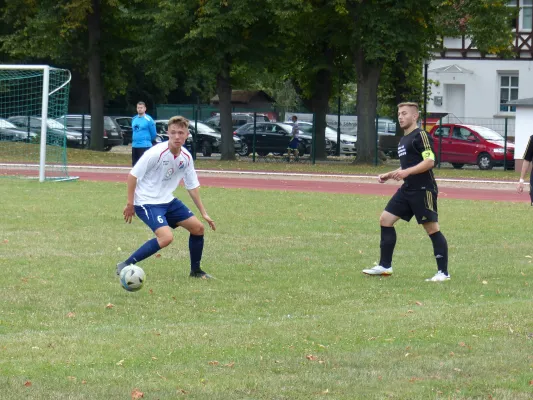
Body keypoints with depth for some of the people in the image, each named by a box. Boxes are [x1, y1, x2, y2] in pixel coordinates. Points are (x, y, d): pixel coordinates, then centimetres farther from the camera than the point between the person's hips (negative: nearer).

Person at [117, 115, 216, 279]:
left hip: (167, 200, 8)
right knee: (166, 237, -26)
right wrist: (130, 204, -15)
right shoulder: (156, 153, -22)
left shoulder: (186, 157, -1)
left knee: (198, 228, 7)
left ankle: (195, 271, 27)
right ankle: (126, 266, -17)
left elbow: (192, 186, 11)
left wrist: (204, 213, 13)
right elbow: (133, 175, -17)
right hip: (147, 202, -8)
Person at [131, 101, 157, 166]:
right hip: (134, 146, 7)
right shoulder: (134, 119, 11)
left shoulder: (148, 119, -9)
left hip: (144, 146, -7)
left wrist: (147, 141, 6)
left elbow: (153, 134, -5)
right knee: (135, 165, 11)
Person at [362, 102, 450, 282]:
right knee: (385, 219, 6)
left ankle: (443, 272, -2)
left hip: (423, 190, -10)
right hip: (407, 189, 10)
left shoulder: (420, 136, -11)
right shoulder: (403, 140, 18)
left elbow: (429, 161, -21)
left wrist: (406, 172, -28)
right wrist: (388, 175, 18)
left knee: (432, 228, -7)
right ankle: (385, 266, 12)